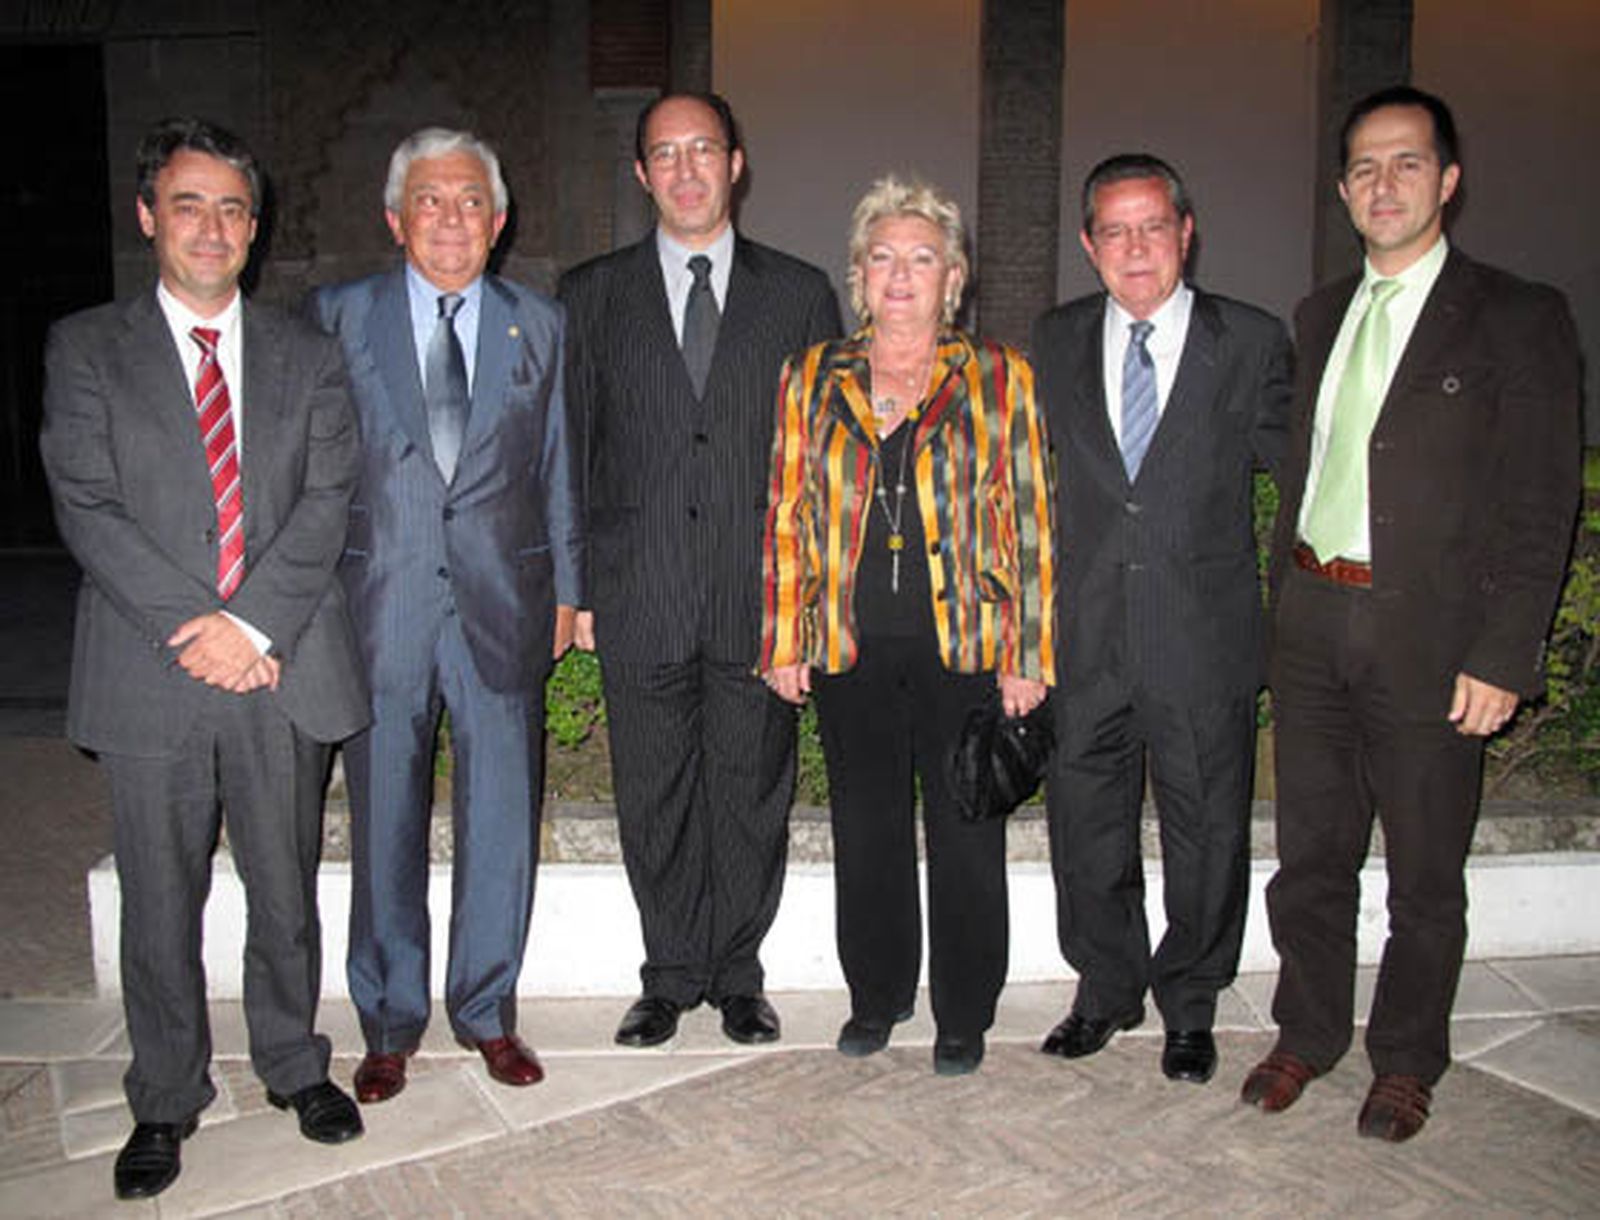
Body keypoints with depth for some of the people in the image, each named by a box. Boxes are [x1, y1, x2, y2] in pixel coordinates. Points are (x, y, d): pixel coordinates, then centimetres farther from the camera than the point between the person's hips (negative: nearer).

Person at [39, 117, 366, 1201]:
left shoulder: (308, 356, 10)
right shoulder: (86, 349, 6)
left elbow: (328, 501, -1)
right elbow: (87, 508, -4)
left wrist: (251, 622, -13)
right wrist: (193, 628, -14)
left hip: (284, 668, 1)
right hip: (152, 678, -1)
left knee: (288, 891, 12)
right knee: (160, 906, 9)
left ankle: (293, 1064, 33)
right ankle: (167, 1101, 27)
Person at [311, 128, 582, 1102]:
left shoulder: (539, 324, 8)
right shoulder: (339, 317, 4)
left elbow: (557, 470, 11)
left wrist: (566, 588, 9)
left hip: (503, 605, 1)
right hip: (380, 607, -1)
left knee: (502, 824, 7)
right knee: (385, 828, 8)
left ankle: (488, 1011, 26)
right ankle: (390, 1024, 25)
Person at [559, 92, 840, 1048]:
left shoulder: (800, 294, 8)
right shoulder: (591, 296, 8)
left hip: (761, 597, 0)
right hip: (640, 599, 0)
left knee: (753, 796, 9)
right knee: (655, 800, 9)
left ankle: (738, 976, 26)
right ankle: (672, 978, 27)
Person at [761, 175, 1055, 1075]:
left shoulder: (999, 379, 2)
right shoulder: (814, 378, 8)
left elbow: (1030, 520, 0)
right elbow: (788, 515, 8)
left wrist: (1028, 655, -5)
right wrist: (785, 643, 3)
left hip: (965, 644, -2)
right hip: (851, 647, 2)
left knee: (965, 834, 6)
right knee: (866, 829, 12)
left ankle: (965, 1014, 25)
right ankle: (878, 995, 32)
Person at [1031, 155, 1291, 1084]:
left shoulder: (1252, 343, -1)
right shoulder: (1056, 343, 6)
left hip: (1204, 639, -2)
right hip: (1087, 639, 2)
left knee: (1206, 833, 10)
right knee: (1087, 829, 13)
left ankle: (1190, 1007, 33)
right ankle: (1108, 990, 36)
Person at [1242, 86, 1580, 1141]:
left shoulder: (1519, 320, -4)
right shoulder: (1320, 318, 12)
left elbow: (1541, 507, -8)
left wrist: (1505, 656, -14)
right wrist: (1285, 605, 9)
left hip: (1431, 637, -4)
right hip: (1313, 628, 5)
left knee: (1426, 874, 10)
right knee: (1310, 854, 15)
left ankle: (1407, 1063, 29)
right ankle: (1309, 1034, 33)